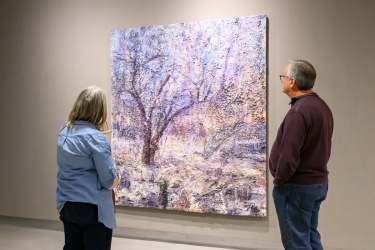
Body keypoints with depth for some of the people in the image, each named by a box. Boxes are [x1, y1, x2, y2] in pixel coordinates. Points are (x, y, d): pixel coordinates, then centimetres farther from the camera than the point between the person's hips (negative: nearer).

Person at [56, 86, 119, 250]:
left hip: (66, 205, 7)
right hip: (92, 207, -7)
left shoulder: (64, 130, 1)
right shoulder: (96, 138, -20)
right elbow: (110, 182, -19)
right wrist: (114, 180, 1)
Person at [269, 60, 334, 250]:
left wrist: (279, 180, -10)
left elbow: (289, 155, -25)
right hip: (318, 182, 10)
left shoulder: (299, 111, -23)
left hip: (297, 186, -10)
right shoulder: (322, 106, 8)